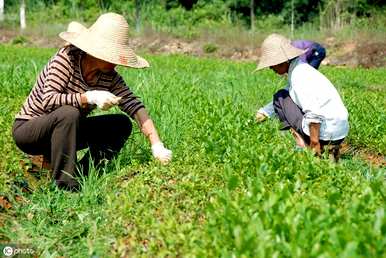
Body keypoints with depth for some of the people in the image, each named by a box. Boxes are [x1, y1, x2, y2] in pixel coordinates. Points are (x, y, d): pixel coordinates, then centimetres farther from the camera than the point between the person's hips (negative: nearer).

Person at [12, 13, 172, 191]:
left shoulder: (109, 77, -6)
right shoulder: (66, 58, -22)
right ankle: (65, 185, -31)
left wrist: (156, 144, -25)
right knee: (68, 113, -37)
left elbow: (134, 105, -14)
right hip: (27, 129, -6)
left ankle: (81, 175, -8)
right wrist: (90, 97, -40)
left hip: (63, 129, 6)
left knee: (122, 124, -4)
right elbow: (48, 100, -31)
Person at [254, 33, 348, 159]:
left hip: (325, 132, -9)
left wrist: (314, 142, -19)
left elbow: (314, 112, -25)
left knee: (279, 98, 1)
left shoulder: (298, 74, -16)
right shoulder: (299, 69, 15)